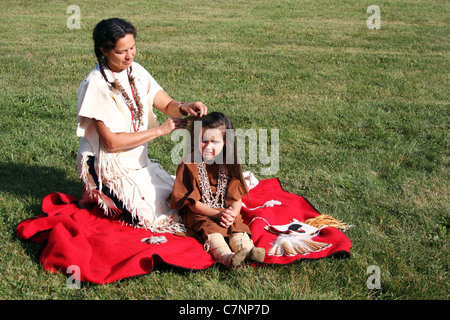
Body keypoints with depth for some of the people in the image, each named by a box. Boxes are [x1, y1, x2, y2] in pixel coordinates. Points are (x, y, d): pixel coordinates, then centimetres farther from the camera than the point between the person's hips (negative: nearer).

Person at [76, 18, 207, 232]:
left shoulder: (136, 71, 1)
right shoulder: (96, 85, -20)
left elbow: (167, 105, 2)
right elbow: (112, 142, -22)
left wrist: (185, 108, -22)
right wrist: (160, 130, -20)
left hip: (139, 162, 7)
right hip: (112, 169, -7)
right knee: (155, 216, -17)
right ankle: (99, 196, 7)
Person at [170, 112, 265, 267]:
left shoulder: (229, 164, 2)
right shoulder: (189, 164, -9)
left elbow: (237, 197, 1)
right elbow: (192, 203, -10)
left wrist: (232, 214, -22)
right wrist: (217, 214, -21)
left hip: (225, 212, 3)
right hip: (199, 213, -3)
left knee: (236, 225, -26)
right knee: (210, 227, -32)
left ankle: (247, 250, -56)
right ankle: (225, 256, -61)